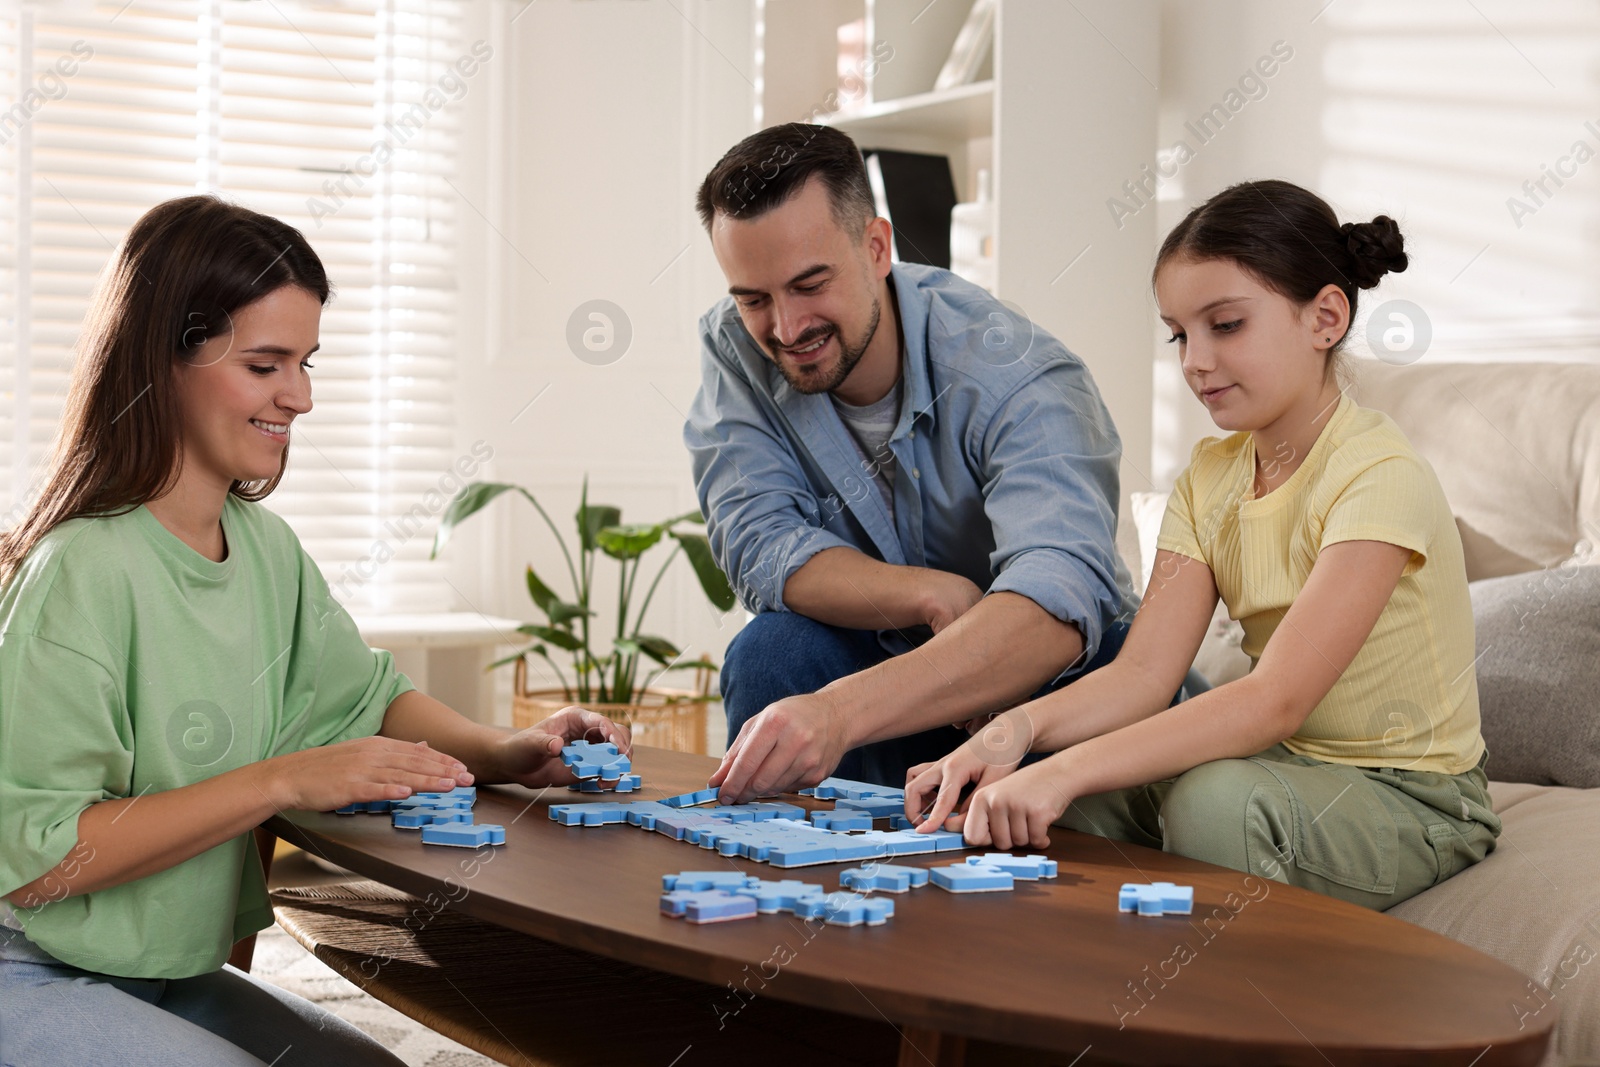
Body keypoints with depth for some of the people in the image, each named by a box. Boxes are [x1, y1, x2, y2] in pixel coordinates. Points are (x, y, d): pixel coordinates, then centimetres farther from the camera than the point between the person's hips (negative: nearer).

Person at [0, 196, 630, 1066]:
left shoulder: (265, 547, 3)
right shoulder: (83, 571, -24)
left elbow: (364, 694, 14)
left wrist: (501, 752, -7)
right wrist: (283, 782, -27)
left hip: (172, 975, 8)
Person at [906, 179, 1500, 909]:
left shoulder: (1378, 476, -20)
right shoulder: (1210, 478, 5)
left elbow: (1275, 701, -30)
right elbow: (1143, 672, -6)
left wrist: (1069, 769, -38)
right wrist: (1018, 729, -27)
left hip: (1411, 797, -6)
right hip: (1286, 763, 6)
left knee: (1218, 800, -34)